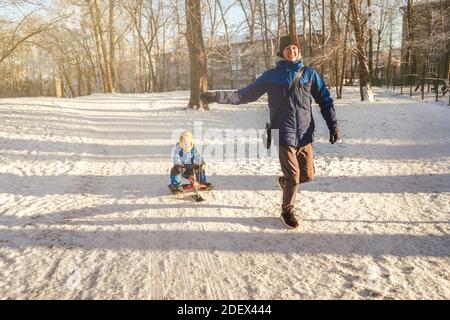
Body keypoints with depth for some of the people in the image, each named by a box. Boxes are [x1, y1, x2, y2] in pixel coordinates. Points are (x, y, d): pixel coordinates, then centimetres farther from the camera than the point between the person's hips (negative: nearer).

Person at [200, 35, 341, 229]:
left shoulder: (309, 74, 8)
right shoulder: (272, 76, 2)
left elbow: (325, 100, 11)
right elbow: (245, 94, 2)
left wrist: (333, 125, 2)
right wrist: (217, 96, -8)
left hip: (305, 135, 3)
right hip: (284, 135, -3)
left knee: (308, 175, 6)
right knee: (293, 177, -4)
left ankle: (285, 181, 40)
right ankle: (287, 211, 21)